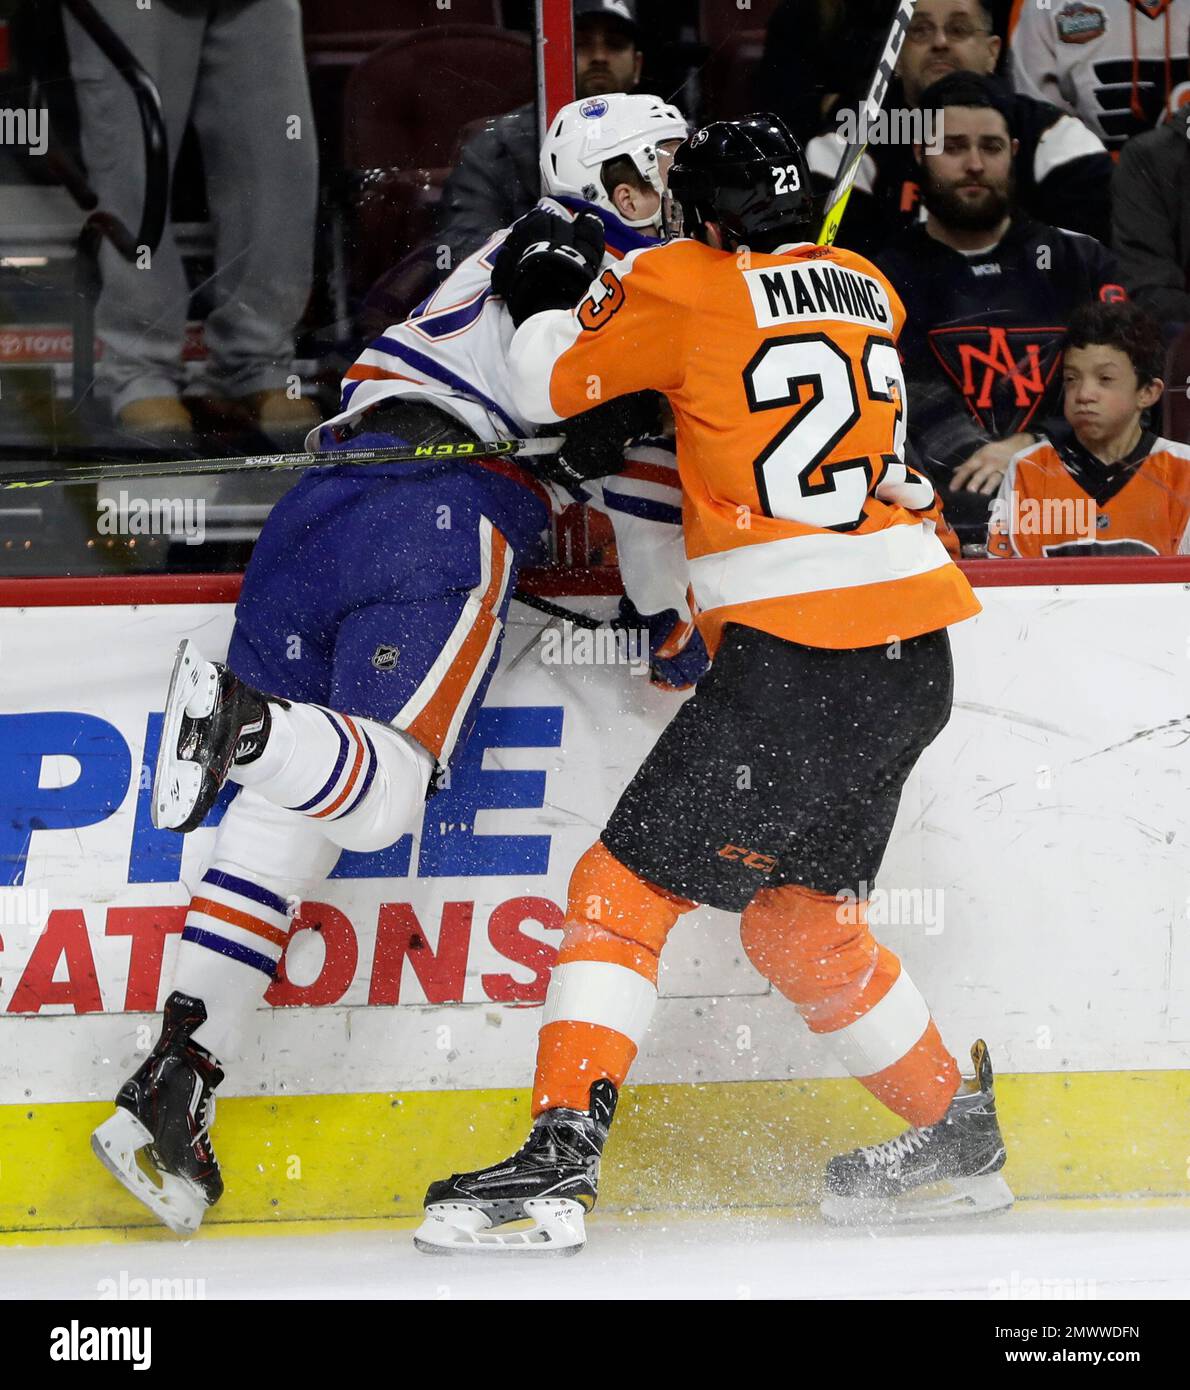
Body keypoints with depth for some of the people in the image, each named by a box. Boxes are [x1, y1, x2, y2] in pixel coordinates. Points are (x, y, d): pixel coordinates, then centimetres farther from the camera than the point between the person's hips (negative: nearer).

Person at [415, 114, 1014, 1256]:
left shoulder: (686, 287, -3)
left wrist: (553, 291, 22)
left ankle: (558, 1164, -11)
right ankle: (959, 1139, 28)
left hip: (791, 663, -7)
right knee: (799, 913, 22)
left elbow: (542, 383, 3)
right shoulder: (866, 289, 15)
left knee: (627, 885, -2)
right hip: (915, 659, 7)